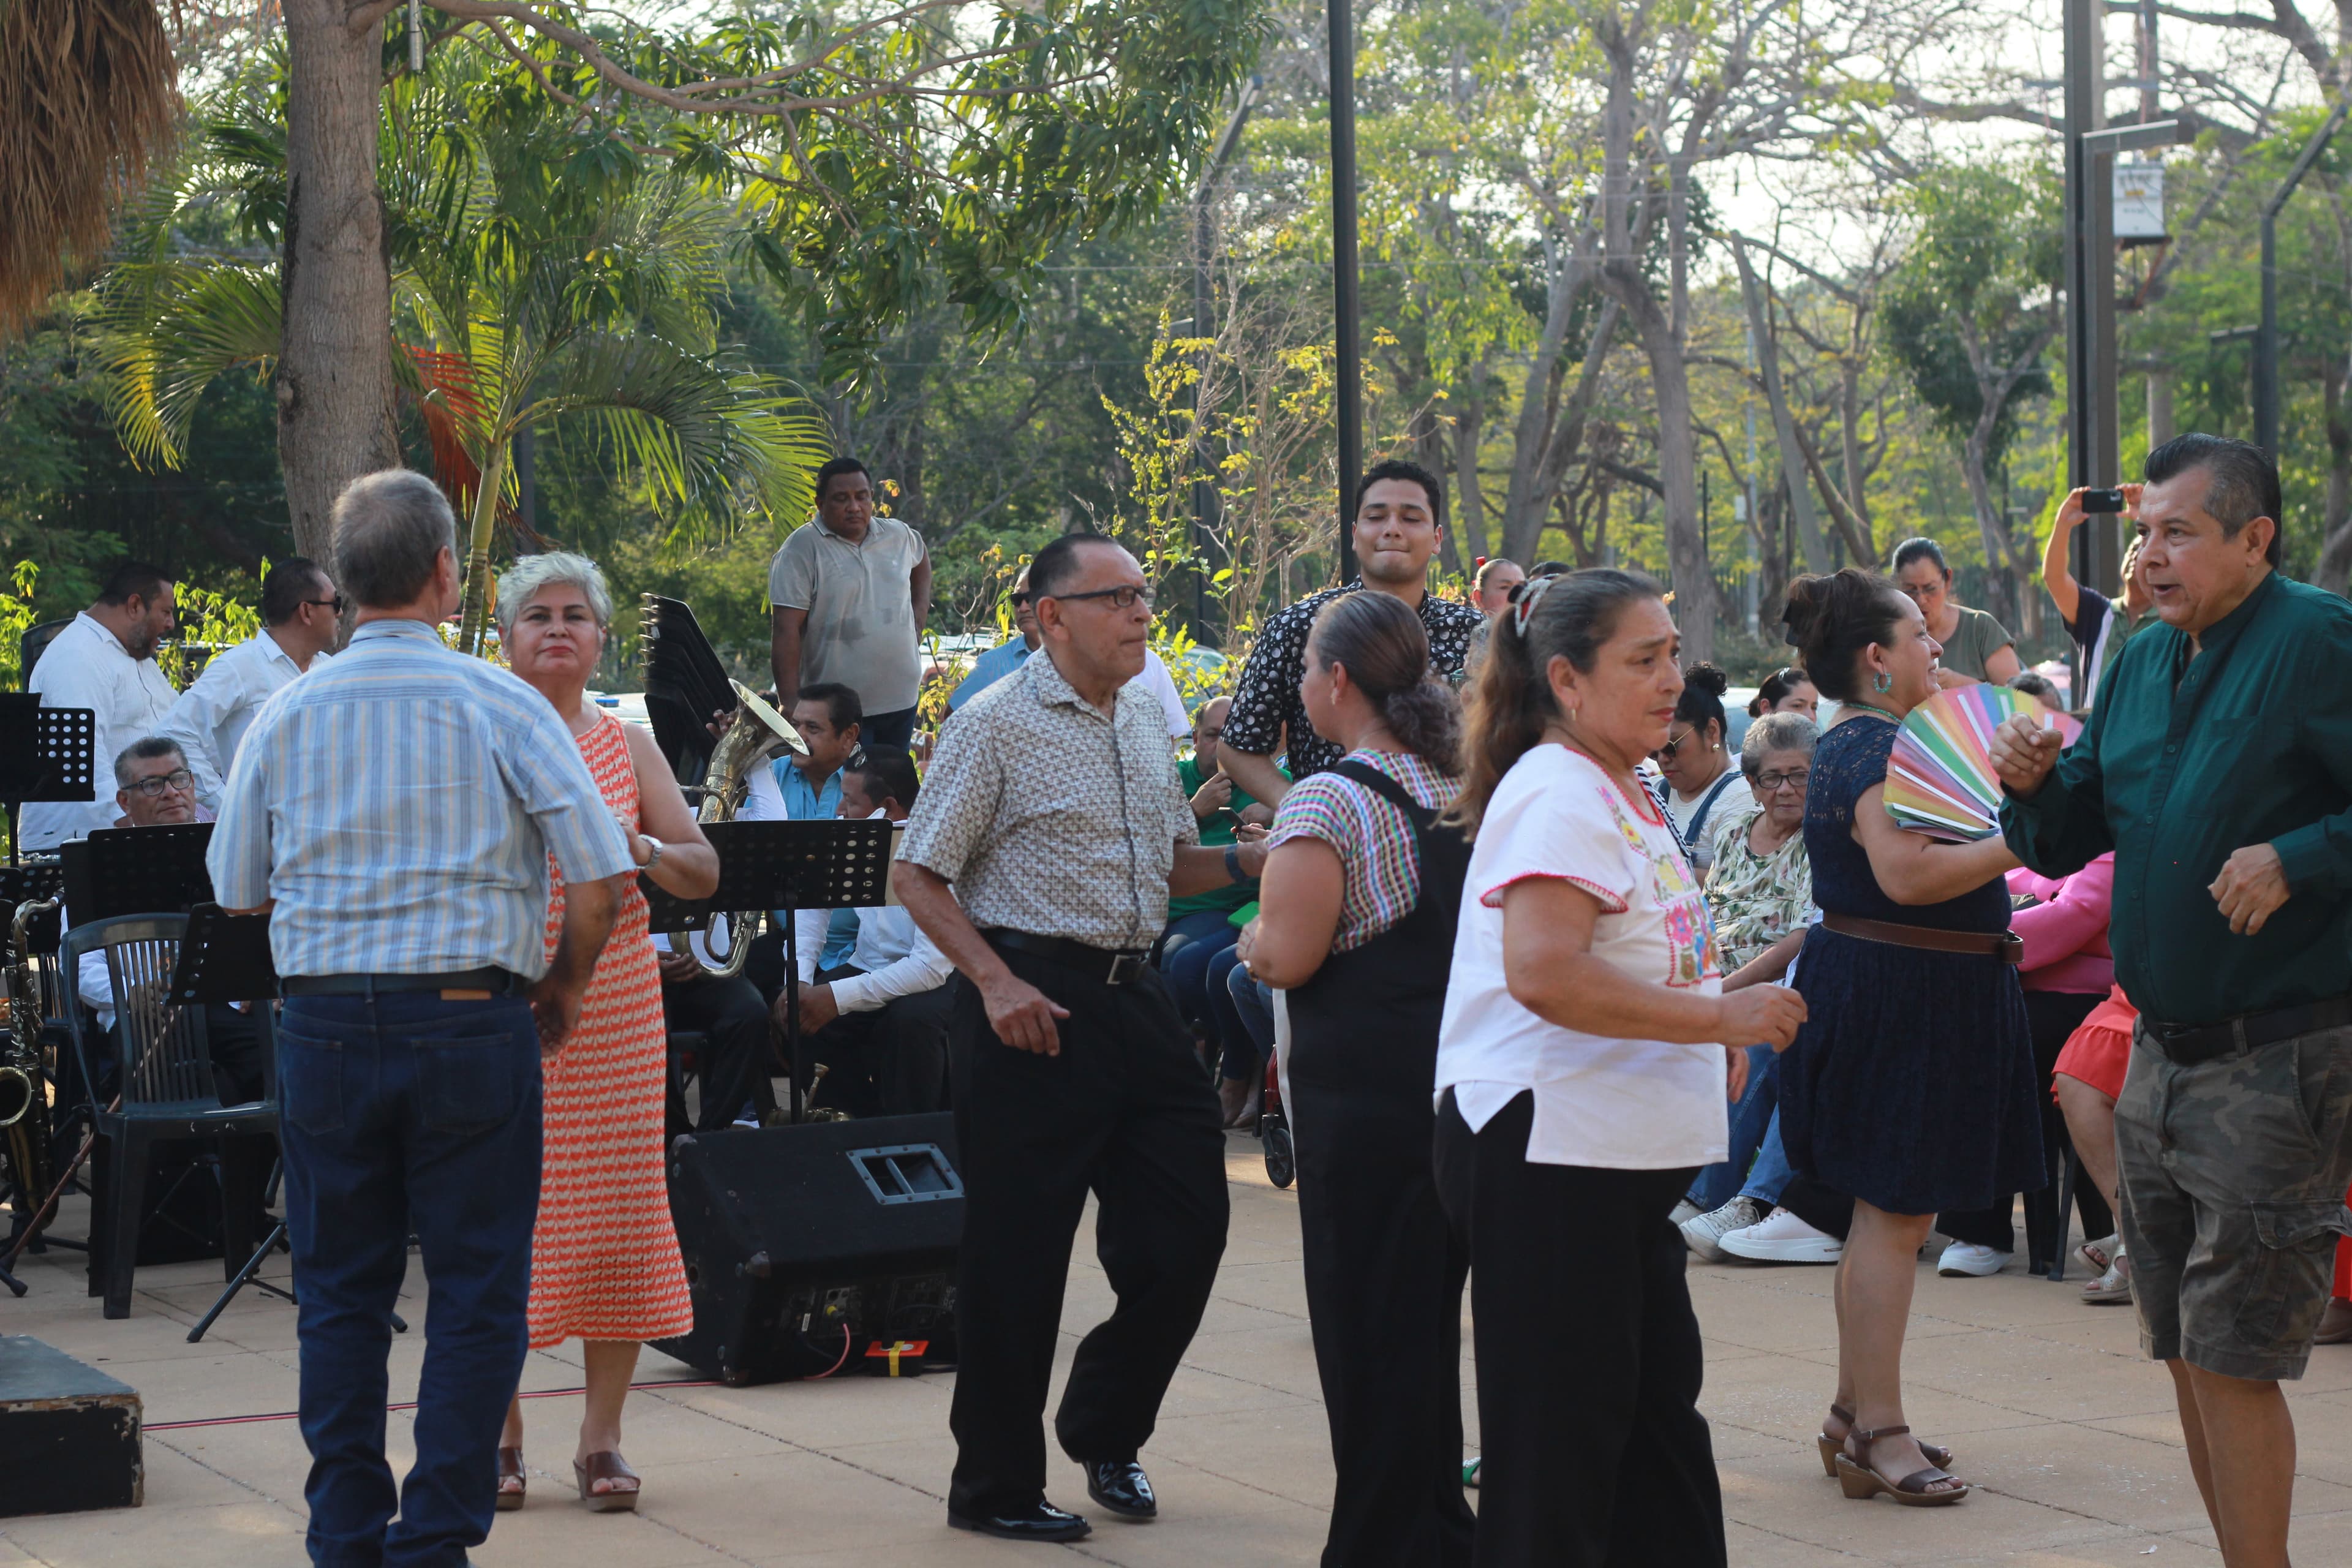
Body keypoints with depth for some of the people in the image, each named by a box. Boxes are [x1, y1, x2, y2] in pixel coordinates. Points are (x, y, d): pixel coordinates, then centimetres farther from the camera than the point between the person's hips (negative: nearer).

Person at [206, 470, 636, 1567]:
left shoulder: (285, 716, 2)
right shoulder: (501, 706, -6)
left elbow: (239, 892, 9)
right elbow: (600, 878, -9)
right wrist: (563, 984, 7)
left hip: (323, 1024, 3)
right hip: (469, 1021, -3)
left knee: (340, 1293, 11)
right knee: (476, 1294, 4)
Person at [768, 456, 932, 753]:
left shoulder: (898, 536, 8)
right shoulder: (802, 549, -10)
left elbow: (921, 561, 33)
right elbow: (785, 629, -15)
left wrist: (919, 614, 19)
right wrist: (789, 702, -21)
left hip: (900, 702, 6)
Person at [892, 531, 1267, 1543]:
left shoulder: (1144, 720, 14)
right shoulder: (999, 724, -8)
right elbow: (918, 877, -8)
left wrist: (1256, 861, 3)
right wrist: (998, 984, -19)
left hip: (1135, 996, 7)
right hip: (1036, 1004, -7)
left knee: (1187, 1224, 8)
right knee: (1017, 1255, 0)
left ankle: (1105, 1431, 30)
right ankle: (997, 1487, 13)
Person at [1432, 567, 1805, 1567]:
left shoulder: (1621, 791, 16)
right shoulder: (1557, 794, -16)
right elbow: (1544, 973, -31)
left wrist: (1709, 1050, 16)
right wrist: (1718, 1016, -25)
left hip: (1621, 1162, 10)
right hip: (1544, 1154, -10)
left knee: (1658, 1409, 16)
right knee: (1559, 1439, -3)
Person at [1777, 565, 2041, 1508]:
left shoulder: (1855, 743, 16)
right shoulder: (1876, 748, -18)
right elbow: (1905, 872, -30)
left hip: (1879, 988, 11)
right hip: (1899, 996, -11)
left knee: (1888, 1215, 16)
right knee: (1896, 1215, -8)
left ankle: (1854, 1413, 23)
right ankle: (1879, 1434, -4)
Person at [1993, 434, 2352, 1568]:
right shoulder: (2144, 663, 11)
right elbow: (2065, 842, 15)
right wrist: (2034, 785, -4)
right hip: (2161, 1051, 8)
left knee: (2232, 1360, -7)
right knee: (2188, 1355, 13)